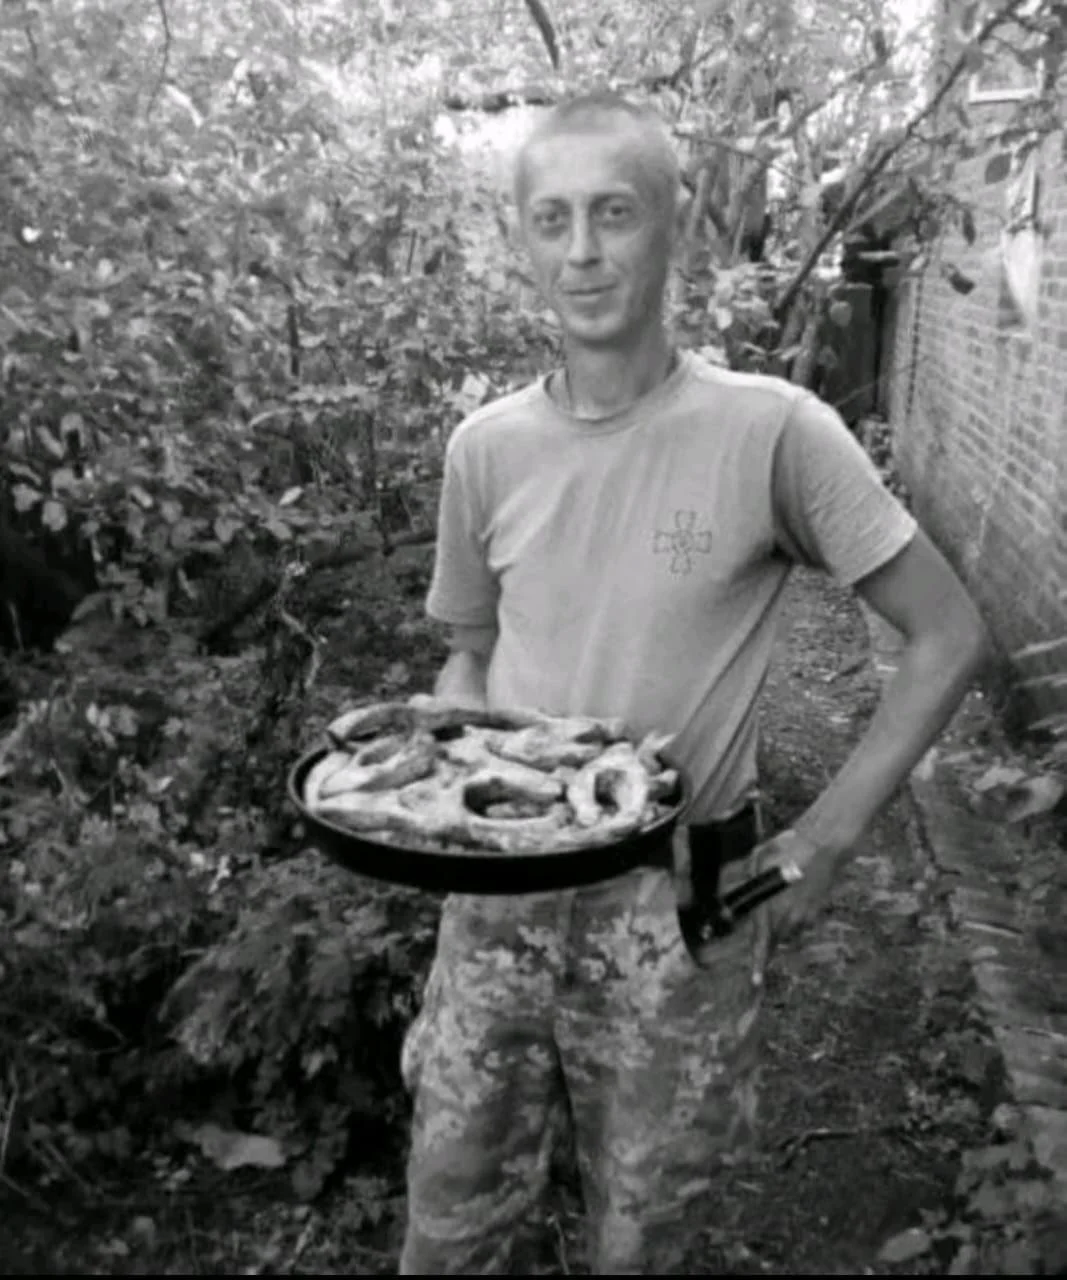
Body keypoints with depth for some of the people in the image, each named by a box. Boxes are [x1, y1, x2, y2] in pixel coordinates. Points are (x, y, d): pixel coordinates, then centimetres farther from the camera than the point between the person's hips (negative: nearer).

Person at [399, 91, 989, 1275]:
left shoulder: (773, 433, -14)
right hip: (501, 892, 3)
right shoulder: (486, 447, -3)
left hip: (685, 904, -2)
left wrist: (824, 840, -9)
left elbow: (948, 636, -7)